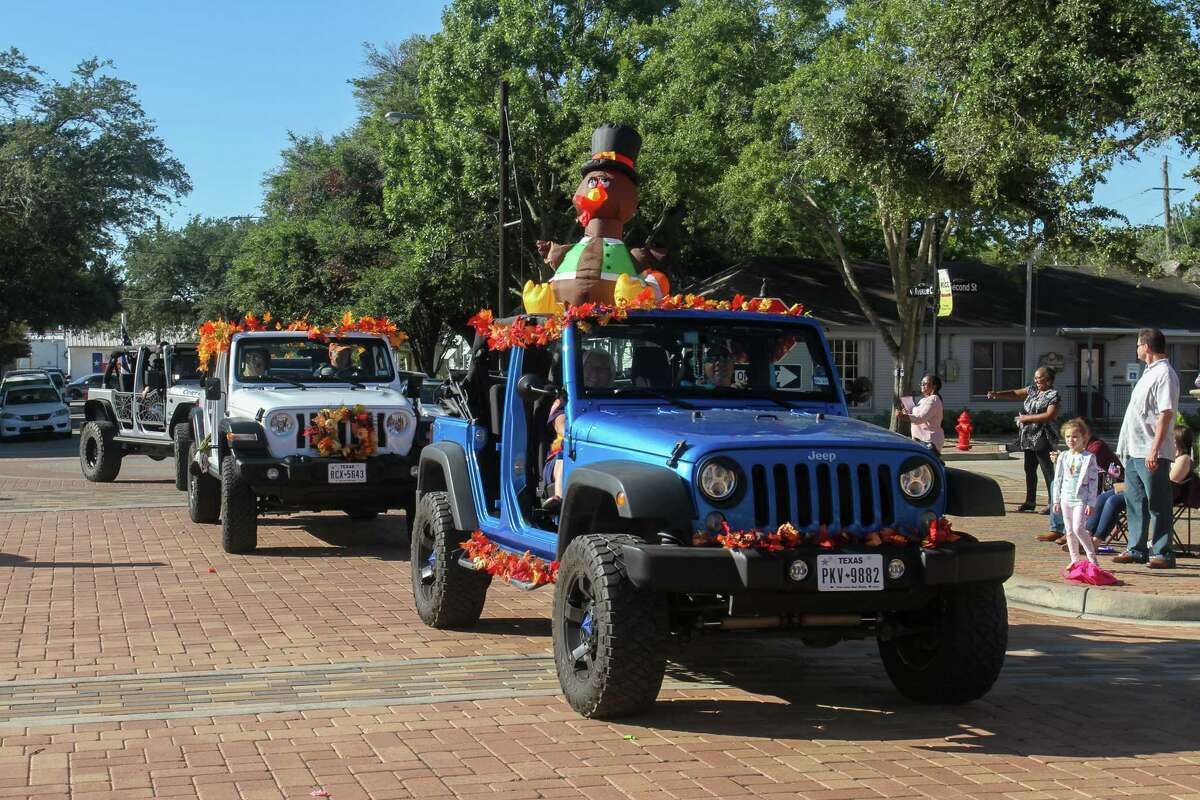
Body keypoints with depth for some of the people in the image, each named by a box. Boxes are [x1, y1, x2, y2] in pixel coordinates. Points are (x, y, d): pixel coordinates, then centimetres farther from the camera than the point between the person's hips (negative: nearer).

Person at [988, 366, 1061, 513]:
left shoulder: (1053, 394, -9)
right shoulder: (1032, 390, 14)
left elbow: (1050, 415, -20)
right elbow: (1015, 394, 18)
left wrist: (1027, 418, -16)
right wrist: (997, 394, 2)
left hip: (1042, 439, -8)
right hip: (1029, 437, 8)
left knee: (1047, 471, -7)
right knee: (1029, 469, 13)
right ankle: (1030, 501, 22)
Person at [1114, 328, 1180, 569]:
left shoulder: (1165, 373, -13)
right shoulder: (1149, 372, 17)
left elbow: (1166, 414, -20)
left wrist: (1155, 449, -25)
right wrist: (1126, 447, 19)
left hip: (1151, 453, -10)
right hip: (1135, 450, 10)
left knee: (1157, 504, -3)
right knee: (1134, 501, 14)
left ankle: (1162, 553, 2)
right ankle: (1136, 549, 21)